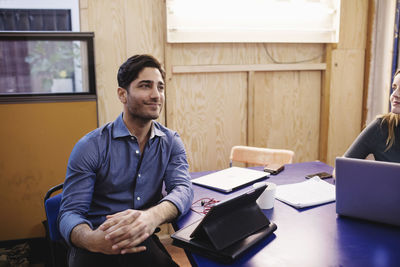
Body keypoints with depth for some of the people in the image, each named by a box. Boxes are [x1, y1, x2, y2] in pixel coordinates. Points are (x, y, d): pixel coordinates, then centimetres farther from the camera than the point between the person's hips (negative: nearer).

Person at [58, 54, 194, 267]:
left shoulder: (171, 142, 4)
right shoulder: (91, 146, -6)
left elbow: (183, 189, -11)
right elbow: (70, 212, -10)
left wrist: (153, 216, -37)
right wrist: (91, 239, -36)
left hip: (147, 242, 3)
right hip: (98, 248, -3)